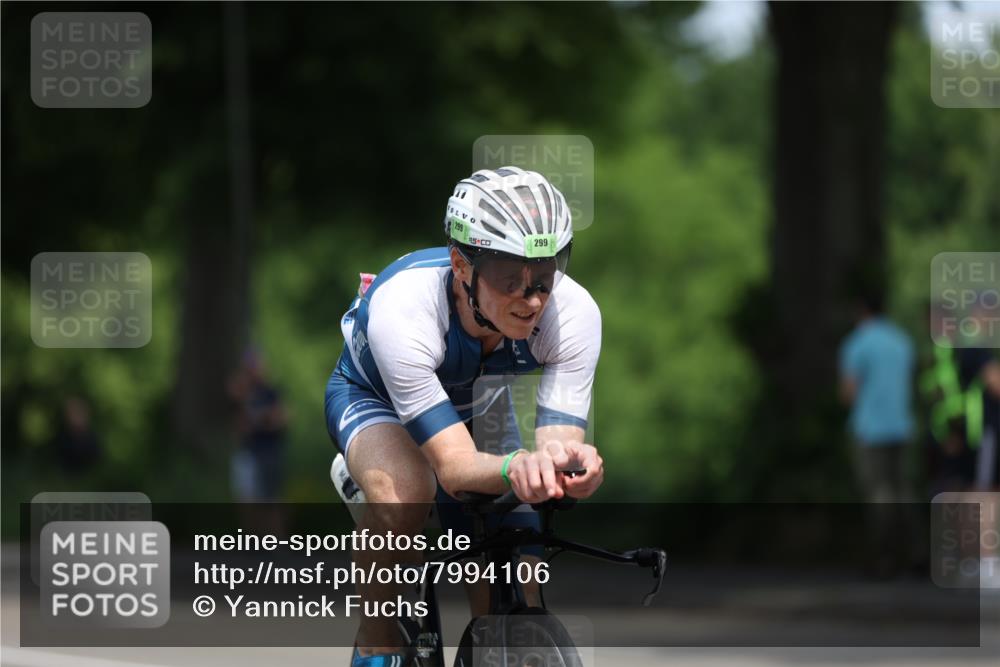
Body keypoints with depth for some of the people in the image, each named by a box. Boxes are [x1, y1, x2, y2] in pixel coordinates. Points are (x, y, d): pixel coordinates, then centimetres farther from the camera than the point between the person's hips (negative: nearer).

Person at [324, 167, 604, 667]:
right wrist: (515, 468, -68)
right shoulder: (401, 307, -43)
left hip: (474, 409, 4)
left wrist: (564, 460, -62)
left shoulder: (573, 313, -33)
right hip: (373, 398, -3)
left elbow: (559, 440, -37)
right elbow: (455, 465, -46)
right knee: (403, 491, -38)